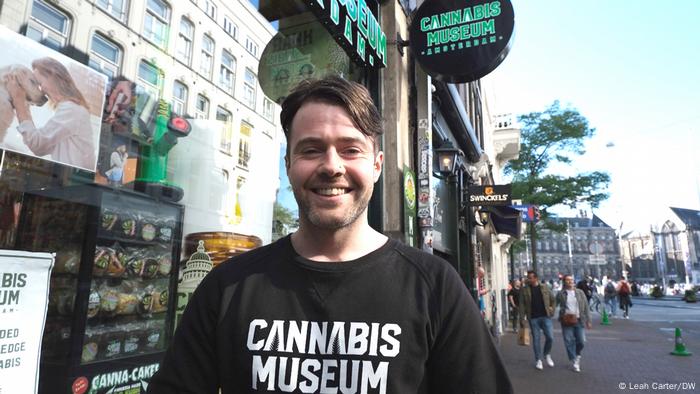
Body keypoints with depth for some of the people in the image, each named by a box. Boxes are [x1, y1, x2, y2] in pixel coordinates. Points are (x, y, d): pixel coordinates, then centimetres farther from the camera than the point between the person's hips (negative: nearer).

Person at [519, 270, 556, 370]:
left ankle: (547, 355, 27)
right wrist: (523, 316, -9)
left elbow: (553, 300, 12)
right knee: (536, 339, 4)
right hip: (533, 318, -1)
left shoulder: (545, 288, 2)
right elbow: (522, 304, -2)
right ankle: (538, 360, 17)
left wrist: (552, 311, 4)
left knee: (550, 337, 0)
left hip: (545, 316, 1)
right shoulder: (524, 290, -2)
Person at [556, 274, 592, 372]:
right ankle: (574, 361, 12)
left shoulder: (580, 292, 6)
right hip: (566, 321, -2)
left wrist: (588, 321, 7)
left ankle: (577, 355, 32)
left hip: (579, 320, 2)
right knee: (569, 342, -1)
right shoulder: (561, 294, 1)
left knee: (581, 341, 3)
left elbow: (586, 307, 8)